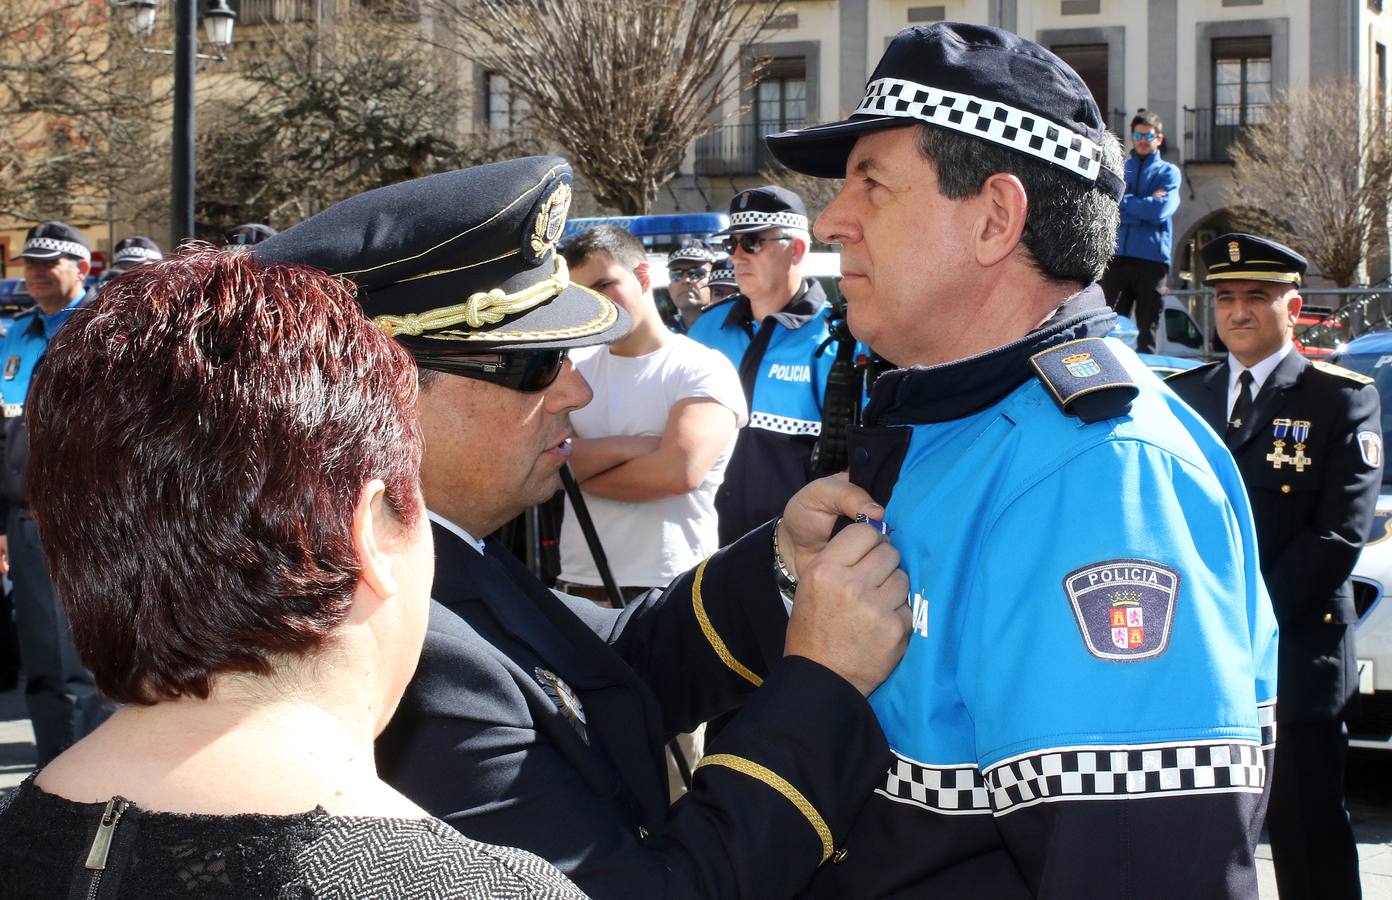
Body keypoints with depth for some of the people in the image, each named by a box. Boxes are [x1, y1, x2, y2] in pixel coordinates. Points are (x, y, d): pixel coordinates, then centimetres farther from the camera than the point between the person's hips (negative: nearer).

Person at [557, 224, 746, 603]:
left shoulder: (703, 369, -4)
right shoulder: (573, 368, 10)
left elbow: (679, 471, -19)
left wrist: (576, 473, -7)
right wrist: (626, 447, -16)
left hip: (670, 591, -4)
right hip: (577, 586, 4)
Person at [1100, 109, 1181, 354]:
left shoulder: (1168, 172, 9)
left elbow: (1161, 210, -8)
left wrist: (1123, 200, -1)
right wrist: (1146, 205, -5)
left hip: (1152, 259, -2)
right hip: (1117, 256, 2)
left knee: (1147, 327, 0)